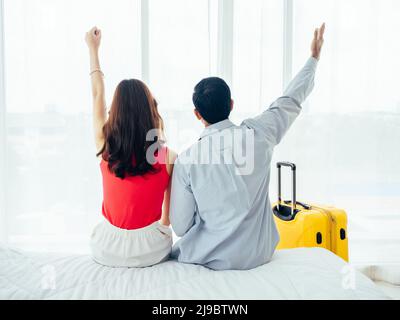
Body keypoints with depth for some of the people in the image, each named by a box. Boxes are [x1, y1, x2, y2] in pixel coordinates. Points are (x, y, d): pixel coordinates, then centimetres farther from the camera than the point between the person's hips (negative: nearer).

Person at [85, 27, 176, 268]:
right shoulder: (168, 156, -17)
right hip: (151, 249, 0)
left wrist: (93, 49, 17)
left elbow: (98, 94, 4)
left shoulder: (106, 147, -13)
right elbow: (169, 213, -4)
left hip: (108, 250, 1)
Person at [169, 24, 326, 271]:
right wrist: (314, 58, 21)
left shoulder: (186, 161, -17)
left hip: (212, 259, -3)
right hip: (259, 256, 3)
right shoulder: (258, 134, -13)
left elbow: (180, 227, -10)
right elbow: (292, 101, 5)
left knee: (175, 253, 27)